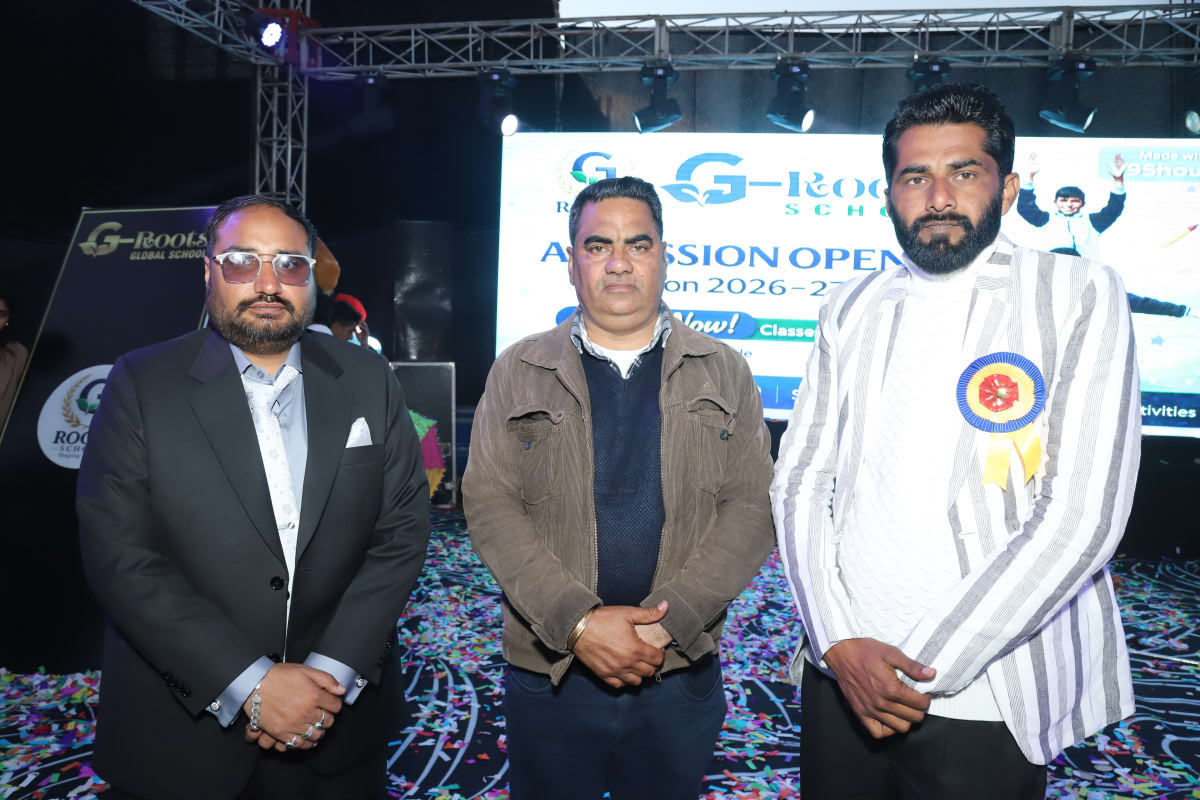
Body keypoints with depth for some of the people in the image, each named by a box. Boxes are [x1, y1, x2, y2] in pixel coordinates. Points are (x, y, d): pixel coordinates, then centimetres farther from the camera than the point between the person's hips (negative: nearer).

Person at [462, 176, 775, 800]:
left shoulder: (724, 374, 4)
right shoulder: (517, 372, 2)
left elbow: (751, 506, -2)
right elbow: (489, 503, -5)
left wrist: (667, 622, -14)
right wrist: (579, 624, -16)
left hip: (681, 675, 1)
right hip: (548, 672, 0)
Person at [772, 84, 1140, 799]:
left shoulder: (1080, 296, -5)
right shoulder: (854, 308, 6)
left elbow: (1083, 516, -13)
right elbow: (800, 481, 2)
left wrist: (927, 664, -14)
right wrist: (839, 641, -10)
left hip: (983, 695, -3)